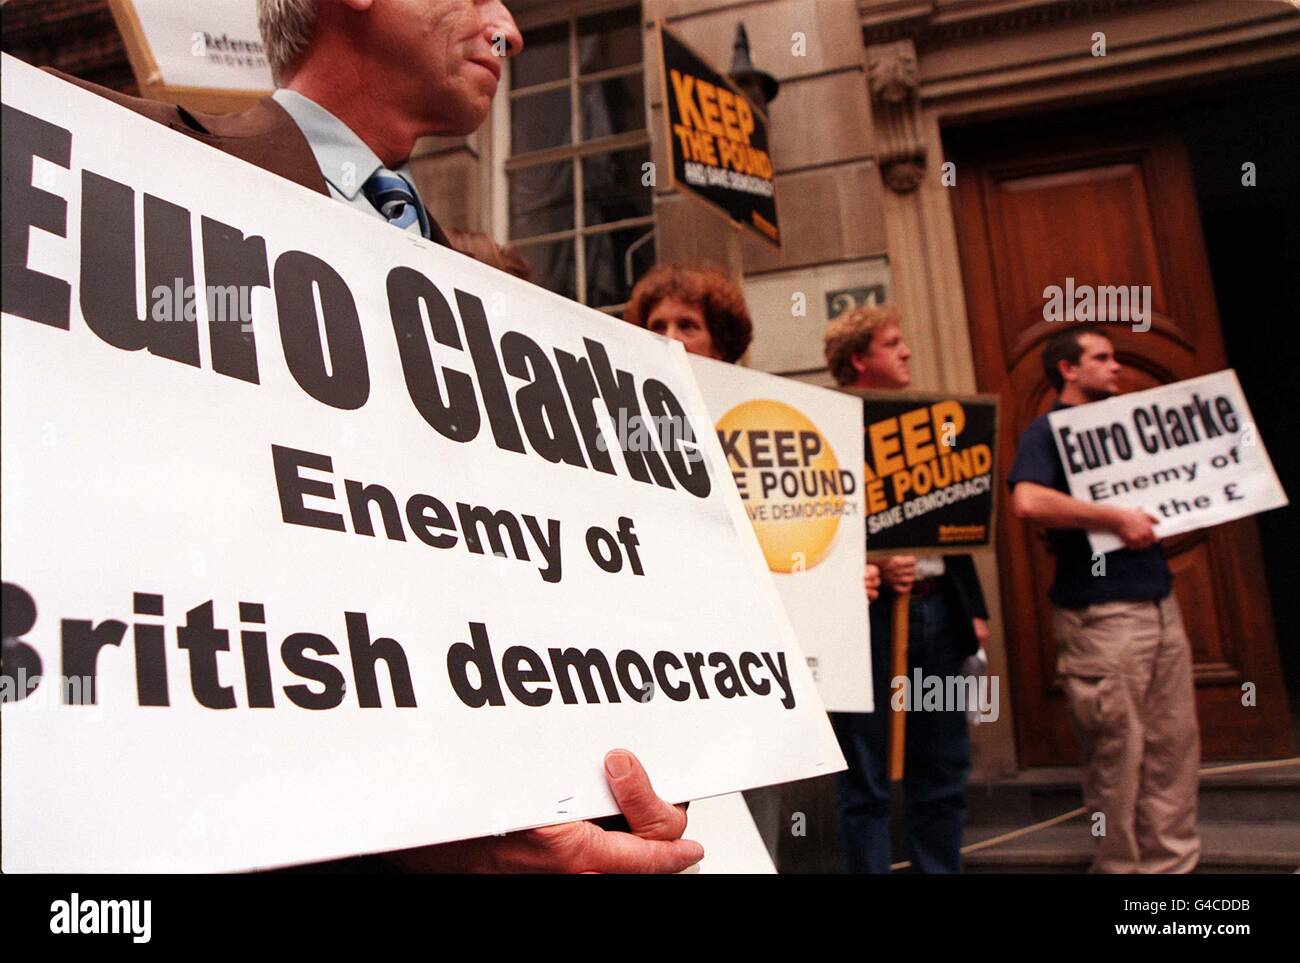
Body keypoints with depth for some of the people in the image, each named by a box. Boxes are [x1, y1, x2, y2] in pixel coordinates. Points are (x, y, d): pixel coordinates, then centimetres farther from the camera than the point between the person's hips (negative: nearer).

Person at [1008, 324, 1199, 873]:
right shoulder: (1047, 432, -4)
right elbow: (1028, 503, -23)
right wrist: (1115, 518, -19)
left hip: (1160, 605, 8)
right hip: (1100, 615, -7)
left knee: (1174, 744, 11)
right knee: (1116, 753, 1)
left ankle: (1172, 861, 23)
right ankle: (1121, 866, 16)